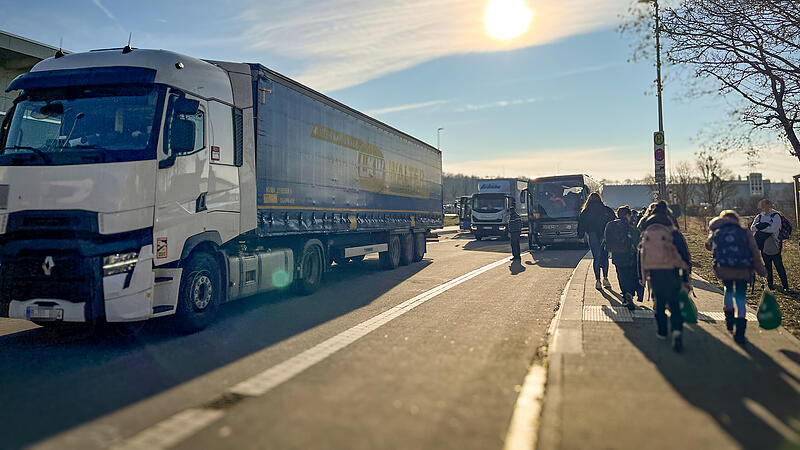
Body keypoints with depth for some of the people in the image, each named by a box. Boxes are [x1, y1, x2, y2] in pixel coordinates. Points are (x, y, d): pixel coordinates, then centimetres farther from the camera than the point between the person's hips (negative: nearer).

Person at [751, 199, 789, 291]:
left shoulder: (776, 216, -7)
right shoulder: (759, 216, 8)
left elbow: (773, 229, -20)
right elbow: (752, 227, -3)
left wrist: (760, 228, -12)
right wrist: (764, 226, -18)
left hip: (774, 246, -5)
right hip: (764, 246, 5)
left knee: (779, 266, -1)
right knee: (767, 267, 13)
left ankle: (785, 286, 7)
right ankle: (770, 284, 23)